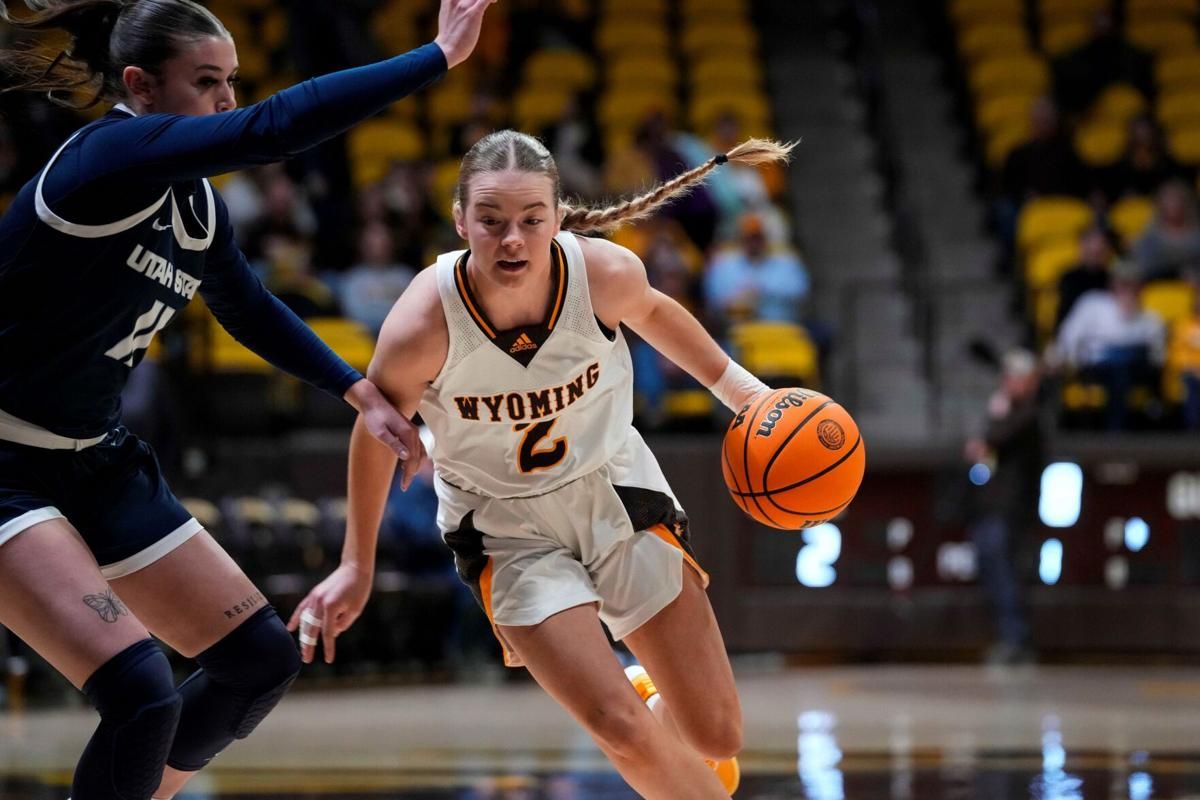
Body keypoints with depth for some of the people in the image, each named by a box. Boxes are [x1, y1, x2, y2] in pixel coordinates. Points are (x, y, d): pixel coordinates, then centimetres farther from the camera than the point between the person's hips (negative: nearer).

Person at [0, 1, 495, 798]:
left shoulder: (198, 204, 5)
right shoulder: (111, 154, -21)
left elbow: (249, 307, 26)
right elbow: (274, 128, -35)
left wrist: (360, 391, 21)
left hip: (98, 463, 10)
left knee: (263, 659, 10)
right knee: (142, 695, -25)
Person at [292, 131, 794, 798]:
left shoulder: (606, 274, -23)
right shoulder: (422, 329, -29)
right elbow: (378, 433, -8)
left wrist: (737, 385, 4)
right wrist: (357, 568, 2)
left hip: (616, 492, 3)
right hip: (507, 532, -2)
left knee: (717, 737, 6)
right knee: (622, 733, -18)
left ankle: (655, 699, 44)